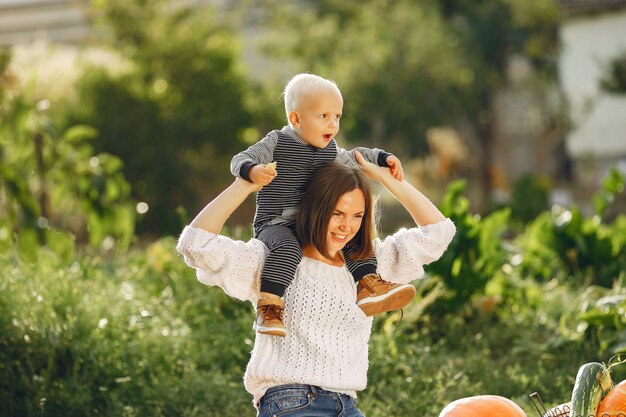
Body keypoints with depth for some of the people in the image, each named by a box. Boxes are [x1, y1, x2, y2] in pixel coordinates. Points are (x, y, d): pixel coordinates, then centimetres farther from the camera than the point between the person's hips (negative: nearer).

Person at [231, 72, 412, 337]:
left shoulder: (328, 149, 11)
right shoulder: (277, 143, -9)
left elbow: (352, 157, 28)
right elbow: (240, 160, -14)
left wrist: (383, 159, 15)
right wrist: (252, 171, -37)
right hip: (275, 224, -7)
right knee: (288, 248, -36)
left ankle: (369, 287, 2)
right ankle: (268, 306, -37)